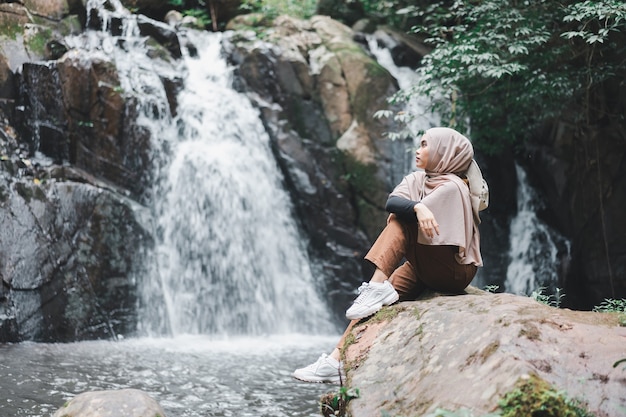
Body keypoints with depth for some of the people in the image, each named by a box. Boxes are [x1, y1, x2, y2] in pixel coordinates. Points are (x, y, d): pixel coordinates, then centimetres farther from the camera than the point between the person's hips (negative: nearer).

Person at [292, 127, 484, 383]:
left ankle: (377, 287, -33)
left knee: (401, 219, -22)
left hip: (454, 269, -7)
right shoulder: (416, 180, 11)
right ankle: (337, 360, -18)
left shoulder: (452, 186, -10)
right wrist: (416, 206, -27)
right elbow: (391, 202, -12)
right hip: (424, 269, 7)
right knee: (372, 304, -12)